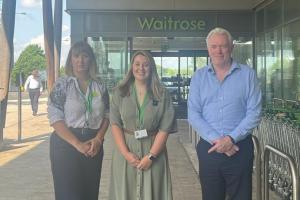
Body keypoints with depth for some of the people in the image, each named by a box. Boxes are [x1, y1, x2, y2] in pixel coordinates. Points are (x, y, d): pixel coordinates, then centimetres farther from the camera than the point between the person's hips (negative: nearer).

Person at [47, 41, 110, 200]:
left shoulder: (100, 87, 8)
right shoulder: (62, 85, -3)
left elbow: (106, 116, 9)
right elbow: (55, 118, -11)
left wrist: (98, 139, -9)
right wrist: (78, 144, -17)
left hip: (93, 146, 4)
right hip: (67, 145, -3)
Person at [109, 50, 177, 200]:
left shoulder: (162, 94, -2)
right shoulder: (119, 93, 1)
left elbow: (164, 128, -6)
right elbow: (115, 124, -2)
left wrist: (151, 156, -13)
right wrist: (125, 153, -12)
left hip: (153, 151, -1)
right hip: (125, 151, 1)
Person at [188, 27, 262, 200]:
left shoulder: (248, 74, 0)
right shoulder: (199, 77, 5)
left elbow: (254, 113, -6)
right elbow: (193, 114, -1)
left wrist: (231, 138, -16)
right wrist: (216, 140, -13)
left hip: (240, 148, -1)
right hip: (208, 148, 2)